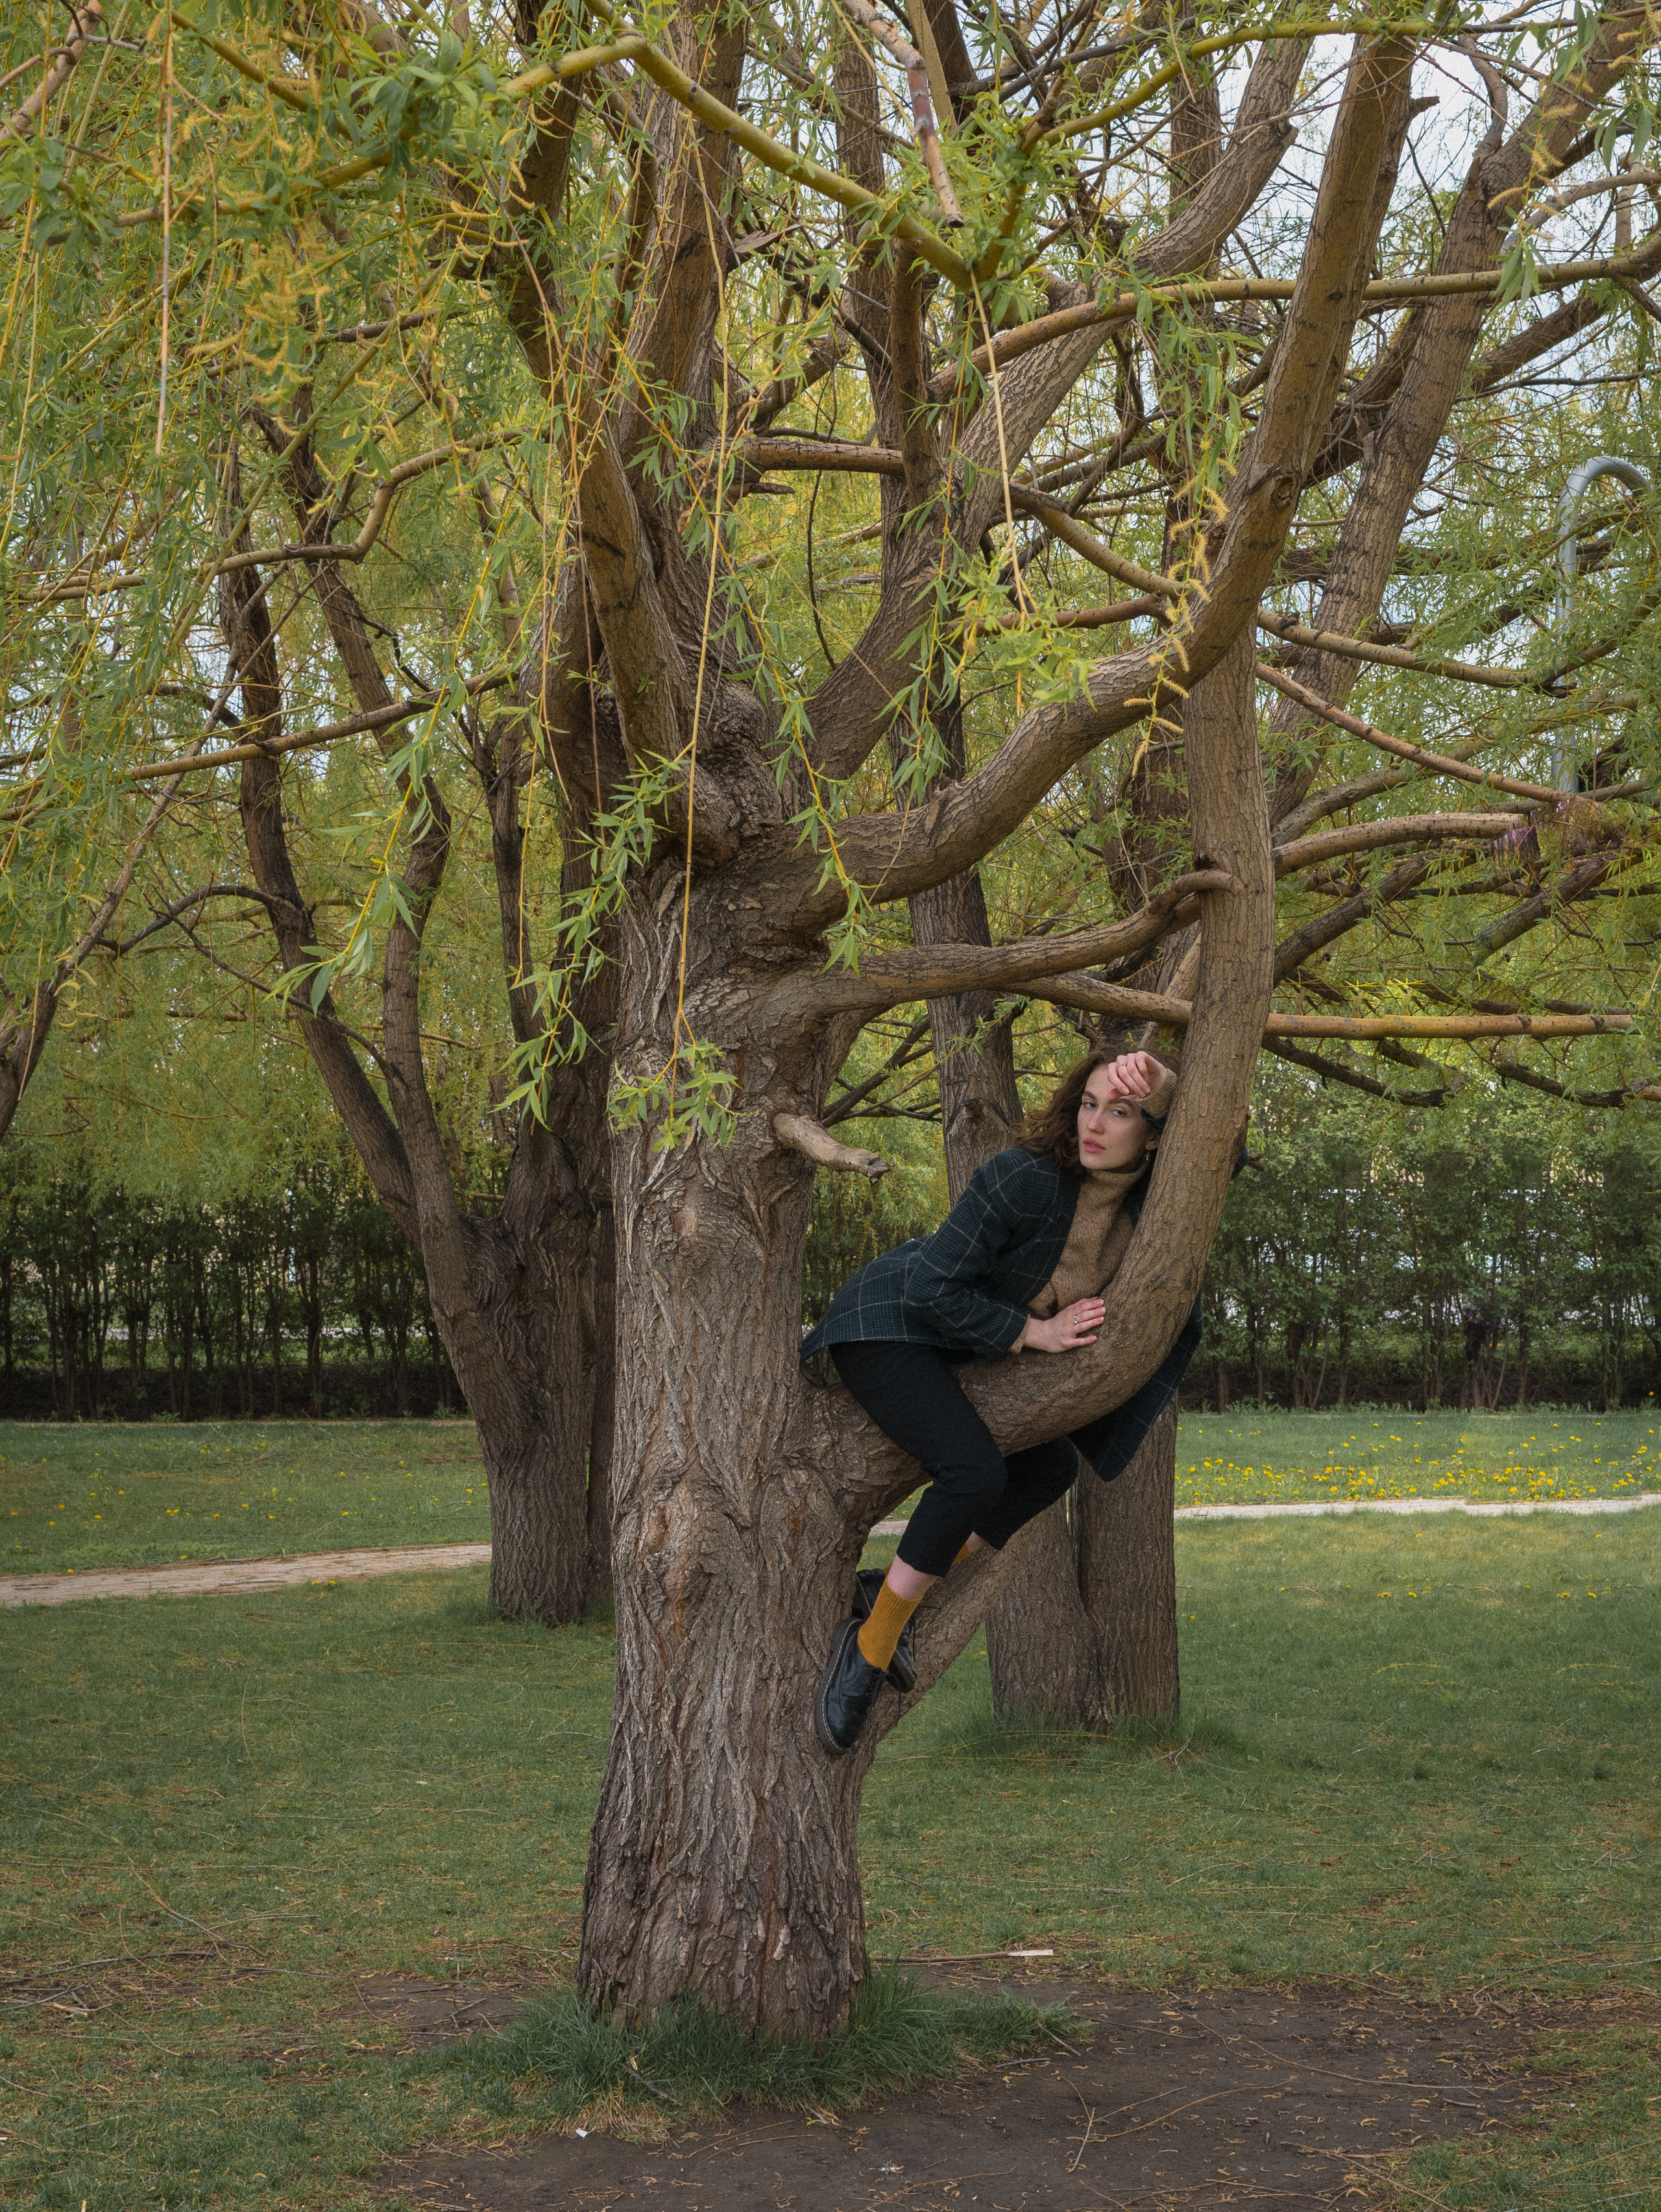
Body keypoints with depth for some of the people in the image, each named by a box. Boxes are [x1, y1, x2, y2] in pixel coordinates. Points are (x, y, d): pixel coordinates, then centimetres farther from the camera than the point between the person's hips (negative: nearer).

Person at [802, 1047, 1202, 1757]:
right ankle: (868, 1649, -12)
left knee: (1050, 1468, 11)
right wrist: (1033, 1333, -22)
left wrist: (1164, 1087, -29)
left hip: (953, 1348, 8)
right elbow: (933, 1284, -27)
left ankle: (887, 1590, 15)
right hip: (885, 1321, -8)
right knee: (975, 1471, -26)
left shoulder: (1150, 1198, -11)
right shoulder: (1026, 1177, -30)